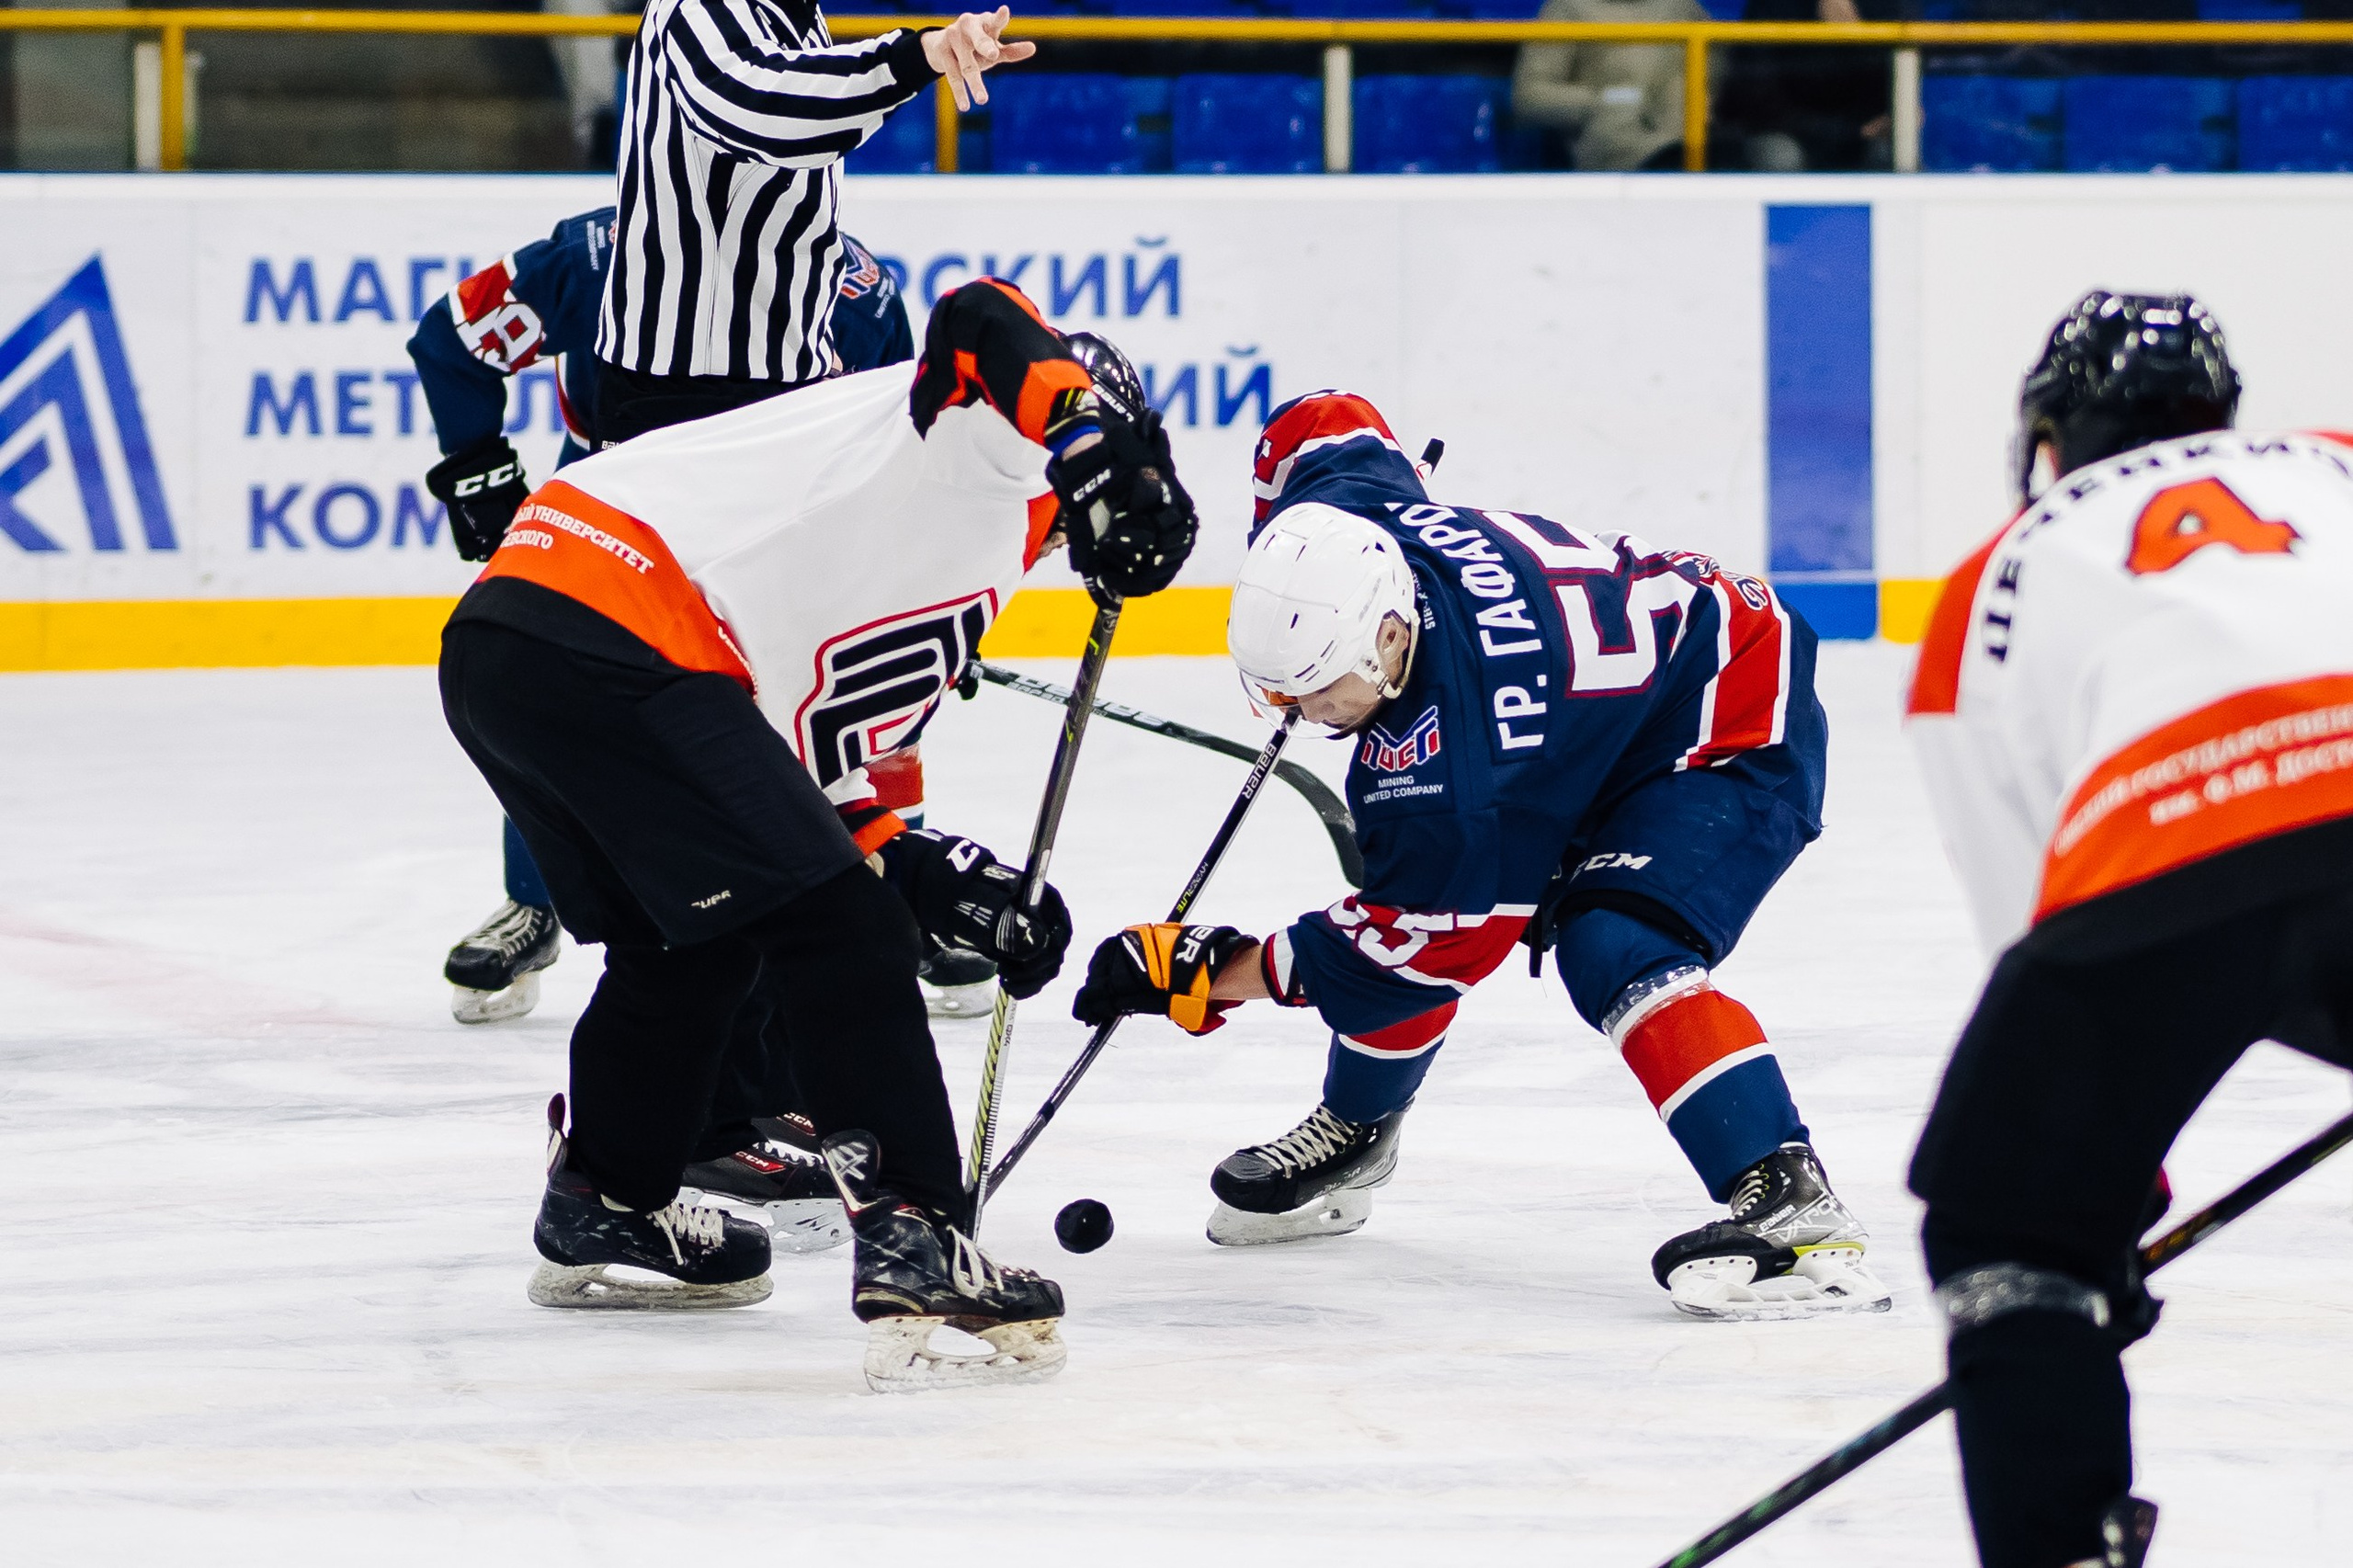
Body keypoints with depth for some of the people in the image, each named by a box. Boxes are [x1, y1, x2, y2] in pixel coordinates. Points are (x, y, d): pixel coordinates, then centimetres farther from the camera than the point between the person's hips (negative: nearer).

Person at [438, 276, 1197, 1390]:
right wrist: (1108, 448, -23)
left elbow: (808, 763, 26)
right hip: (605, 645, -10)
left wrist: (936, 878, 16)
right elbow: (983, 324, -19)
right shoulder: (986, 438, 6)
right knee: (840, 934, -8)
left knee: (689, 944, 29)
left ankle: (601, 1213, 47)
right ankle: (910, 1249, -13)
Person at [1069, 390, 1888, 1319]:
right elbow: (1320, 425, 3)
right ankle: (1353, 1135, 30)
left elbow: (1429, 944, -27)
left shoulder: (1454, 735, -38)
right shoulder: (1343, 517, -21)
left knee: (1616, 953, -30)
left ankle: (1790, 1205, -34)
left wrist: (1212, 977, -25)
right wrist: (1278, 582, 16)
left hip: (1737, 732, -10)